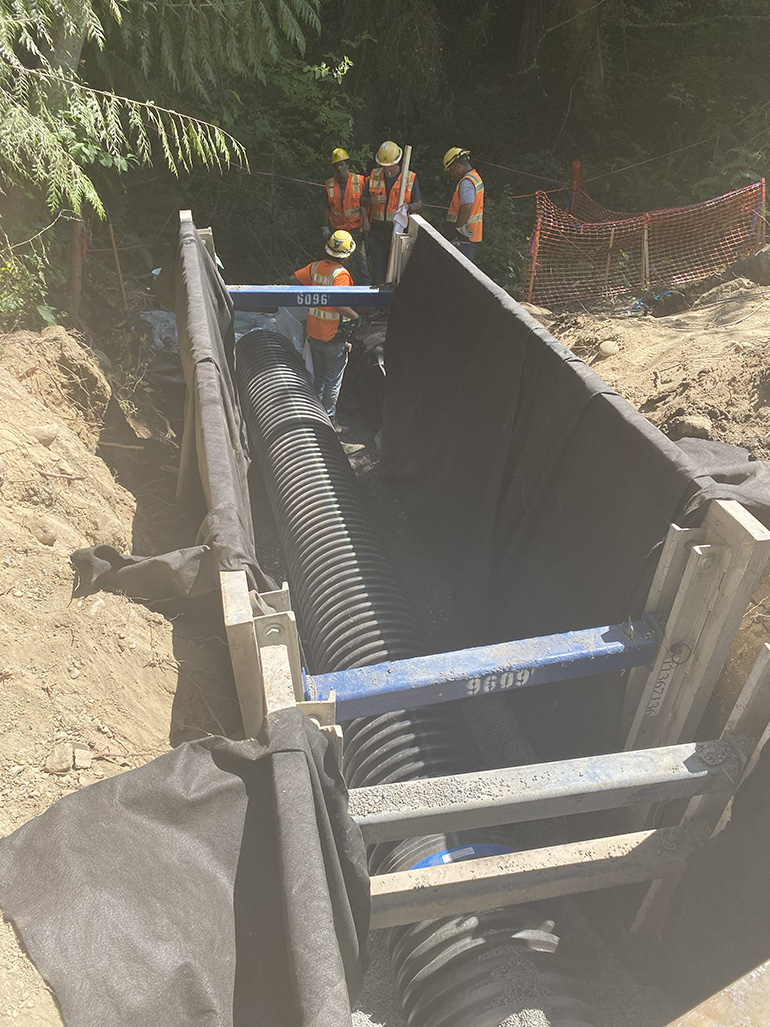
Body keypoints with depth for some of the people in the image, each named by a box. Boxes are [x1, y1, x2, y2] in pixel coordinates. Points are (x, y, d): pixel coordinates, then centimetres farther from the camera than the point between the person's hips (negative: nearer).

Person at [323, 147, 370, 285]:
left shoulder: (359, 181, -3)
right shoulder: (330, 185, 3)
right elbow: (327, 208, 7)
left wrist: (366, 224, -13)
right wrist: (325, 228, 2)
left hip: (355, 228, -2)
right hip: (336, 228, 2)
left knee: (360, 257, 4)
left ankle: (366, 284, 14)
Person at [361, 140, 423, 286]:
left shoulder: (410, 178, 0)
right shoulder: (374, 175, 8)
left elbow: (419, 204, -1)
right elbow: (362, 201, 10)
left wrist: (408, 207, -23)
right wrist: (372, 200, -13)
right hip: (377, 230, 3)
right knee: (377, 266, 4)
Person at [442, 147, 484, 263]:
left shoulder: (466, 182, -16)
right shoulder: (475, 177, 18)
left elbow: (467, 207, -31)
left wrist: (459, 226, -20)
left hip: (463, 240, -10)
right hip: (472, 238, 10)